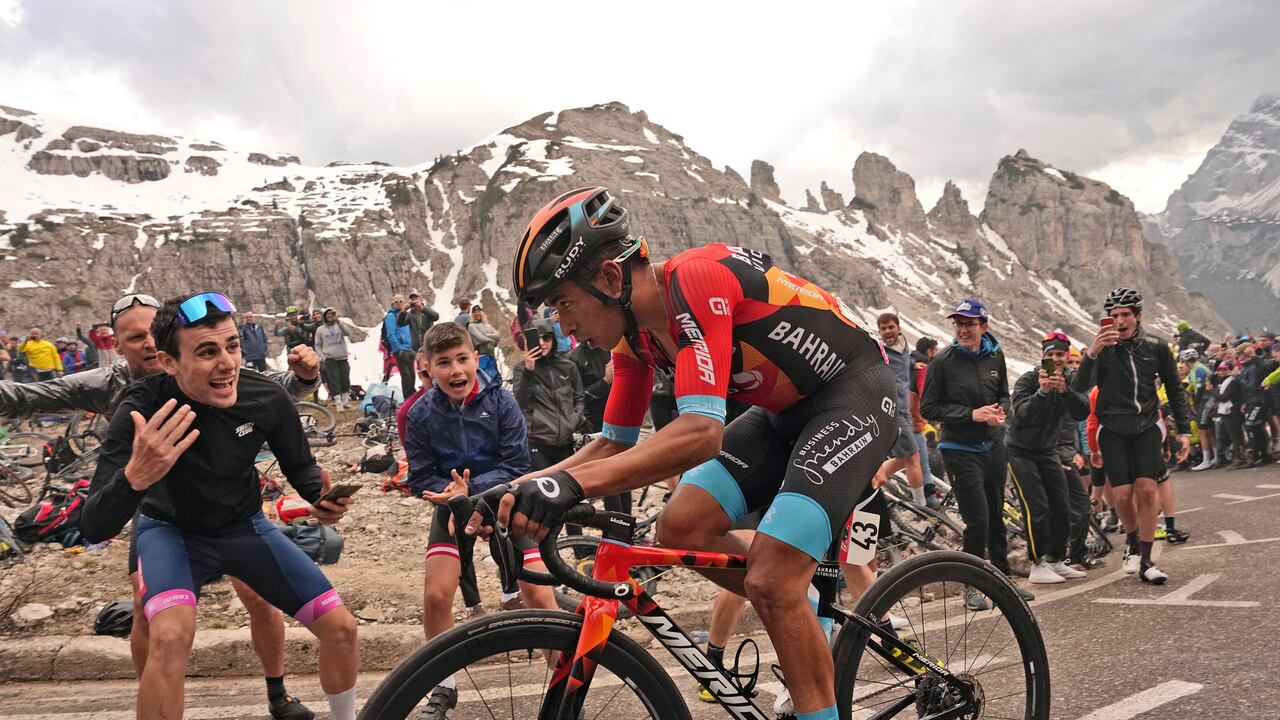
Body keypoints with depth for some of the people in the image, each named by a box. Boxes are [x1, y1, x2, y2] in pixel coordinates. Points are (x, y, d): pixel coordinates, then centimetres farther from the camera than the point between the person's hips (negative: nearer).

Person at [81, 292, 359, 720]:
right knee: (171, 637, -32)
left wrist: (323, 496, -26)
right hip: (172, 531, -2)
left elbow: (299, 467, -3)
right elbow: (94, 530, -33)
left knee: (341, 628, -6)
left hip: (246, 527, 3)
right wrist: (135, 477, -54)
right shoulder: (142, 412, -29)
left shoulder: (267, 397, -23)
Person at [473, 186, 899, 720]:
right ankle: (804, 622, 14)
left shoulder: (693, 280, -28)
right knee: (681, 526, -6)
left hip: (855, 391, -8)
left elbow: (702, 432, -39)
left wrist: (573, 483, -46)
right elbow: (614, 445, 6)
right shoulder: (635, 332, -2)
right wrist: (523, 485, -8)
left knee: (770, 580, -19)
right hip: (787, 411, 9)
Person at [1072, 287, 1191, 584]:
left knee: (1146, 489, -11)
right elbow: (1080, 387, -20)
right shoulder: (1104, 350, -6)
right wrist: (1092, 353, -35)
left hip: (1147, 428, 1)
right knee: (1122, 495, -7)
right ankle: (1133, 542, 22)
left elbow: (1175, 390, 11)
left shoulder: (1156, 348, 1)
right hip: (1113, 431, -1)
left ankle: (1145, 560, -3)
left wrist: (1184, 430, 6)